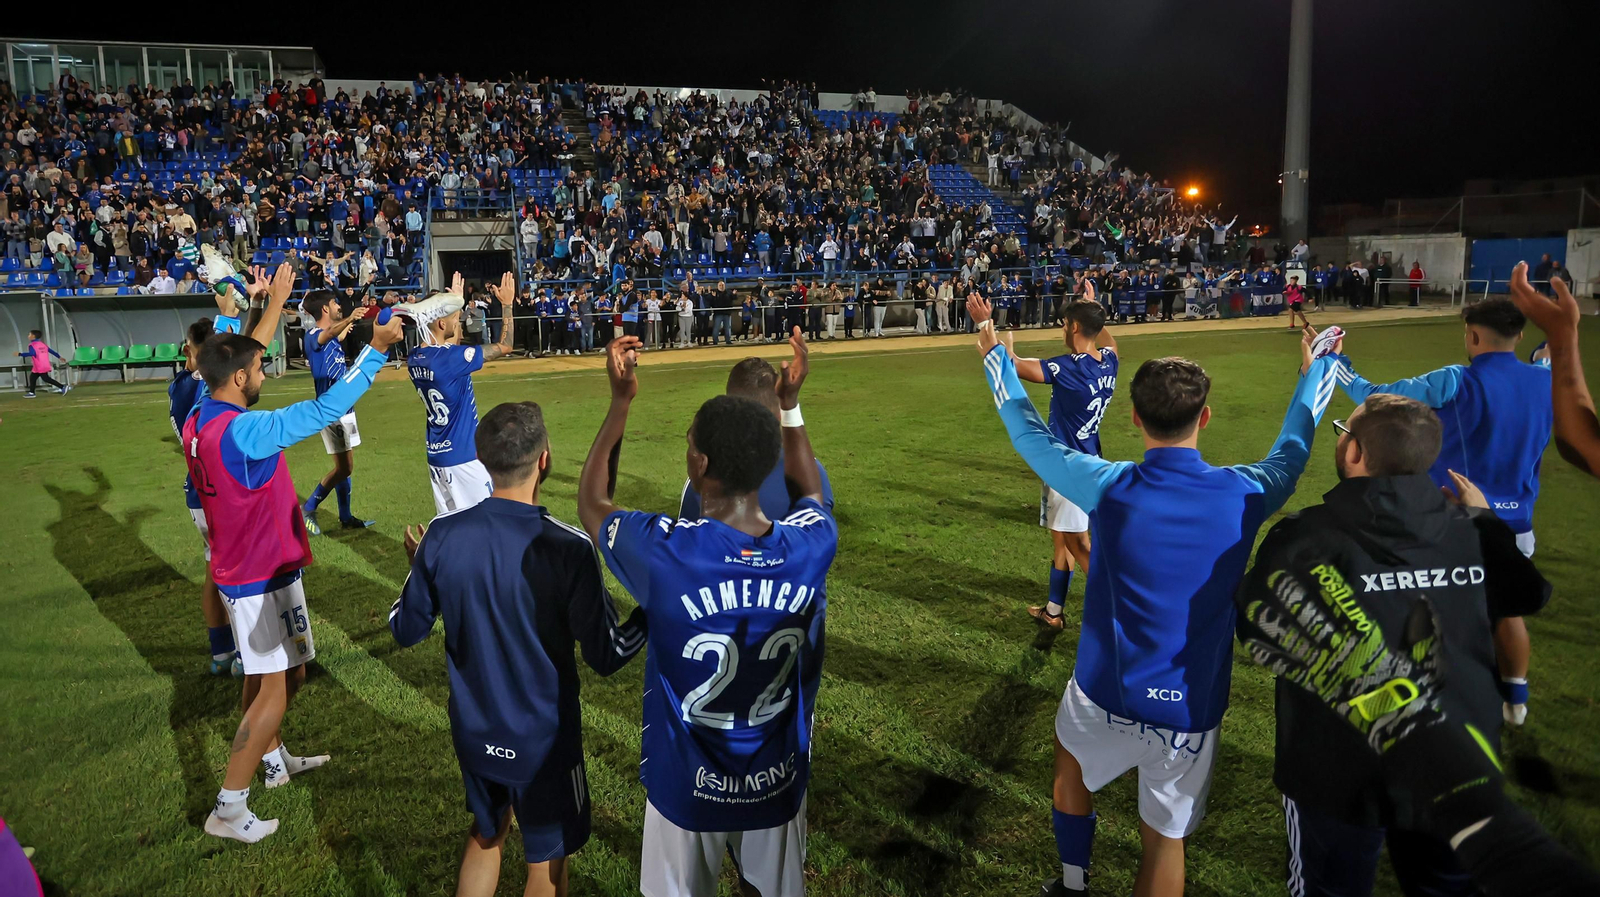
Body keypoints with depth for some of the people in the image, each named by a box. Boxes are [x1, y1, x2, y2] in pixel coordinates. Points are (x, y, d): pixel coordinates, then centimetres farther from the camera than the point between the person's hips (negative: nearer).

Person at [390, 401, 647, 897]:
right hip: (543, 742, -4)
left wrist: (419, 567, 17)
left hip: (473, 733, 4)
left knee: (486, 831, 29)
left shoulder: (442, 535, -14)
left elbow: (405, 630, 0)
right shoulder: (567, 548, -26)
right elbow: (607, 656, -18)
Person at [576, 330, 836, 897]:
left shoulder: (664, 553, -28)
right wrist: (790, 404, 9)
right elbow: (811, 491, 8)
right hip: (779, 786, 2)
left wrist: (620, 402, -3)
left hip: (687, 789, -1)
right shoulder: (811, 546, -20)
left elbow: (592, 502, -4)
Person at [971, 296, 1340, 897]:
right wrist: (1315, 370, 28)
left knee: (1071, 762, 30)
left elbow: (1029, 434, -1)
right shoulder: (1243, 495, -13)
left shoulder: (1108, 488, -17)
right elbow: (1291, 452, 10)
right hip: (1189, 713, 0)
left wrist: (994, 352, 13)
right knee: (1165, 842, 16)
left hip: (1103, 696, 0)